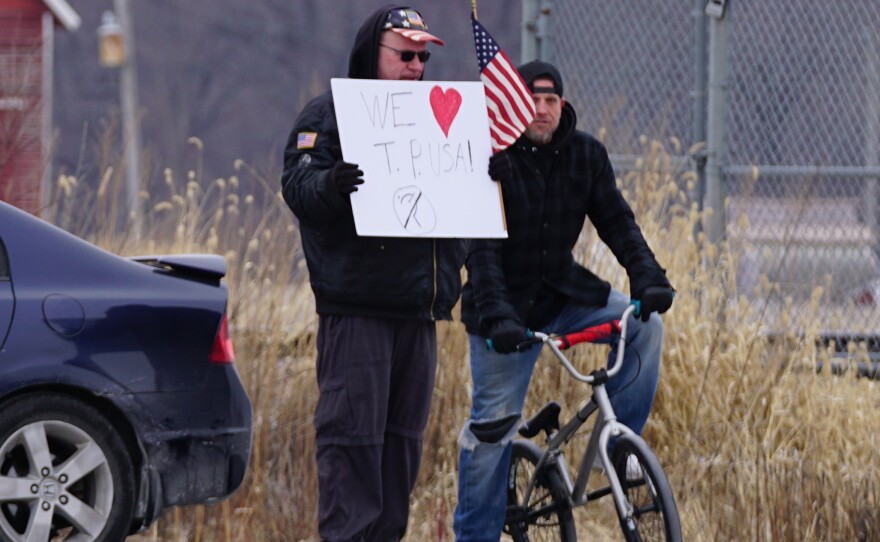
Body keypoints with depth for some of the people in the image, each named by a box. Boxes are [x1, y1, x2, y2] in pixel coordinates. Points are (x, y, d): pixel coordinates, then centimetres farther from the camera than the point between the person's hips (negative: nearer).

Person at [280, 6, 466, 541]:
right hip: (355, 307, -7)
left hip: (418, 304, 7)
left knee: (404, 435, 8)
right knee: (352, 433, -11)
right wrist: (330, 183, -33)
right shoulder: (329, 113, 1)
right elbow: (297, 186, -11)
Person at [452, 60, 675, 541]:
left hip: (564, 293, 4)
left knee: (644, 326, -17)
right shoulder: (491, 159, -15)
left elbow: (617, 223, -4)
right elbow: (480, 249, -22)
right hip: (508, 306, -4)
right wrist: (495, 315, -34)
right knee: (493, 423, -4)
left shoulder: (585, 154, -2)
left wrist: (648, 279, -21)